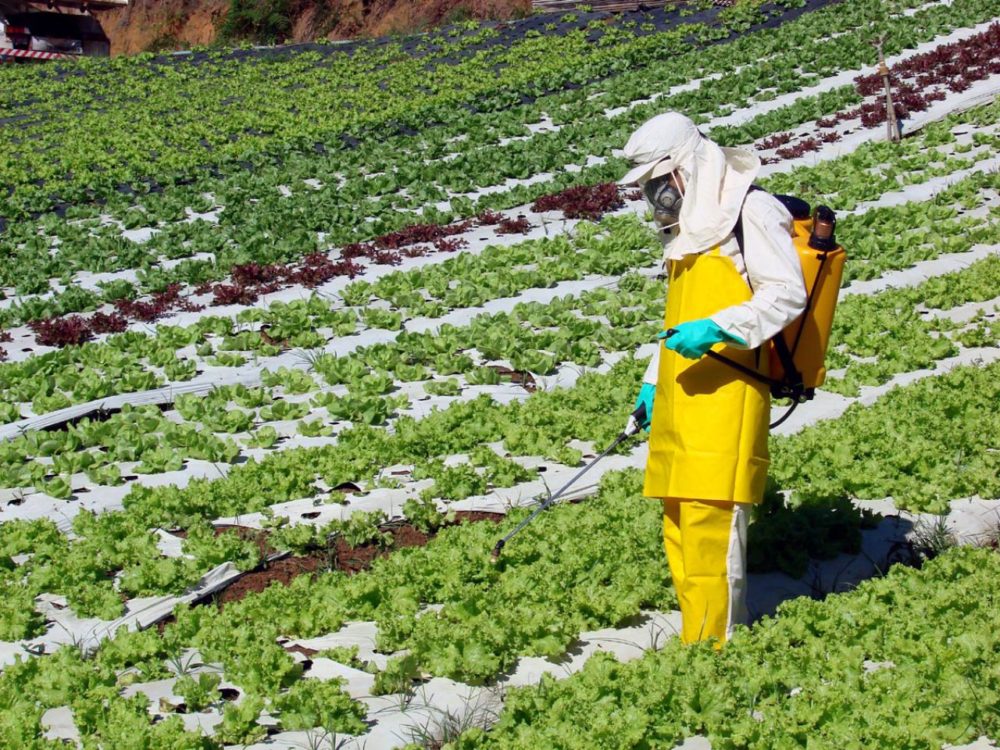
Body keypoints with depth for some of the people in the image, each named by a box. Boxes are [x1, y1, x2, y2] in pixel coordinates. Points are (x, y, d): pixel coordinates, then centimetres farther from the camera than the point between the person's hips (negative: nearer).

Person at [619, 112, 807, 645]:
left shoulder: (750, 210, -4)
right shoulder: (687, 229, 24)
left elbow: (786, 295, -14)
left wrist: (716, 329, -23)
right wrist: (652, 382, 27)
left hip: (726, 396, -9)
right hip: (678, 402, 9)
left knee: (711, 518, -13)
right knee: (679, 525, 7)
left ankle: (714, 646, -9)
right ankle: (697, 643, 12)